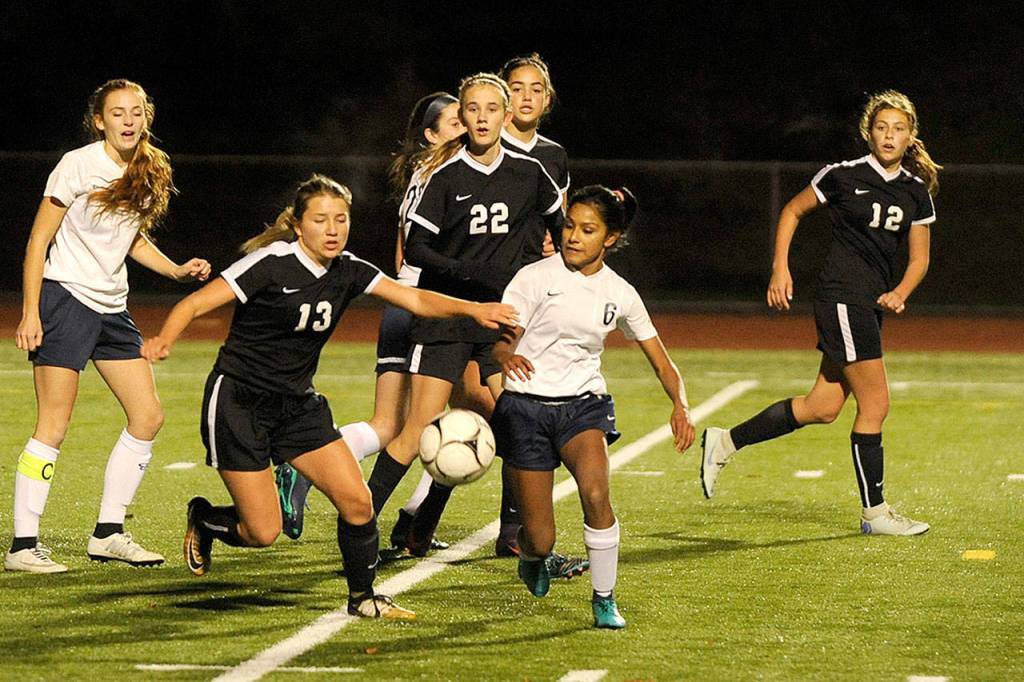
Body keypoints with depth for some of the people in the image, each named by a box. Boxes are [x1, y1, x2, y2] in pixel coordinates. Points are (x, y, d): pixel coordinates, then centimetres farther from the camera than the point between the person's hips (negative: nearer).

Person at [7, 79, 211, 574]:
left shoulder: (148, 174, 8)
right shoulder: (78, 166, -11)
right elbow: (38, 240, -10)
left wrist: (176, 271, 8)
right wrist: (30, 312, -16)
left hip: (112, 307, 8)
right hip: (65, 298, -7)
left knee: (148, 417, 5)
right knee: (53, 427, -10)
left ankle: (108, 533, 15)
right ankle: (23, 545, -5)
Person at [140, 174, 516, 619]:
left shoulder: (348, 271, 1)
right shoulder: (272, 263, -17)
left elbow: (417, 300, 0)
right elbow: (195, 304, -19)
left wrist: (471, 308, -18)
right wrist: (164, 341, -39)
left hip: (297, 404, 6)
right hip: (238, 402, -6)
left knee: (357, 502, -7)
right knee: (262, 533, -7)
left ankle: (363, 598, 13)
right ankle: (202, 520, 26)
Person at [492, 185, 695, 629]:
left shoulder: (620, 294, 3)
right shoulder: (536, 277, -6)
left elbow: (661, 362, 8)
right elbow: (500, 341, -11)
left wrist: (680, 405, -11)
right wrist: (506, 355, -36)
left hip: (583, 404, 1)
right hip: (526, 405, -1)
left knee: (595, 495, -29)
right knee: (539, 538, -3)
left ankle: (604, 599, -9)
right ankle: (532, 558, 37)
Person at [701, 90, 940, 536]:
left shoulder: (917, 191, 8)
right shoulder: (843, 176, -7)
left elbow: (919, 258, 12)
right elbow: (793, 211, 5)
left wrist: (900, 292, -6)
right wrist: (780, 268, -2)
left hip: (871, 304, 7)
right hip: (842, 297, -7)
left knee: (824, 407, 7)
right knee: (875, 404, -6)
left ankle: (725, 442, 19)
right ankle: (874, 512, 5)